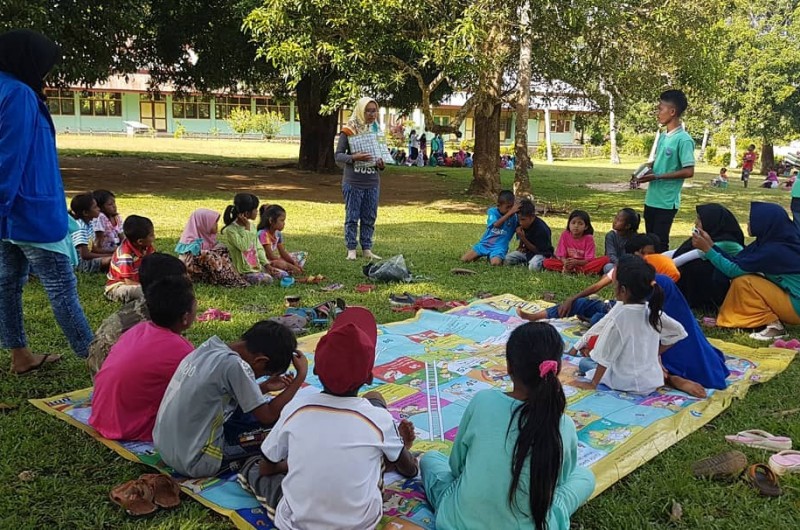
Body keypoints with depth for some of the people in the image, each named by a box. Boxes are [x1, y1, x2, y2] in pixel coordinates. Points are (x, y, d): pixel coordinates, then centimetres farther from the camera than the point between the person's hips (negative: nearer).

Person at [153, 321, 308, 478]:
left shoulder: (209, 347, 3)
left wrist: (265, 387, 14)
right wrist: (301, 375, -10)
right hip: (195, 463, -9)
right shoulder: (235, 365, -23)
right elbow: (268, 416, -16)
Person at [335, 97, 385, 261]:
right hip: (353, 182, -4)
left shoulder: (377, 130, 10)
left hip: (373, 183, 4)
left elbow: (382, 154, 18)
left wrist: (381, 164, -4)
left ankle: (367, 250, 17)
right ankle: (351, 250, 9)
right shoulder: (348, 130, -5)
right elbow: (338, 156, -6)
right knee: (352, 217, 1)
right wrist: (354, 157, -24)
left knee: (370, 218, 8)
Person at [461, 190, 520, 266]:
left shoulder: (514, 217, -4)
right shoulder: (492, 211, -5)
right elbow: (496, 224, -24)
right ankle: (479, 256, 21)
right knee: (464, 259, -11)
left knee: (496, 263, -34)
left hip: (499, 247, -1)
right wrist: (510, 212, -32)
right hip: (485, 243, 1)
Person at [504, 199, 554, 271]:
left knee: (534, 266, -37)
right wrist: (520, 247, 1)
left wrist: (523, 239, -29)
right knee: (508, 259, -12)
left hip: (541, 253, -6)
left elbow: (537, 250, -21)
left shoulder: (542, 229, -26)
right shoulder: (522, 224, -4)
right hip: (527, 251, 7)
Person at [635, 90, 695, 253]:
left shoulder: (683, 139, -15)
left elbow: (689, 171, -19)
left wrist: (658, 176, -19)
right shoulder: (662, 137, 10)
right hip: (651, 199, 8)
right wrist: (648, 169, 1)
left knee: (660, 244, -1)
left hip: (666, 202, -8)